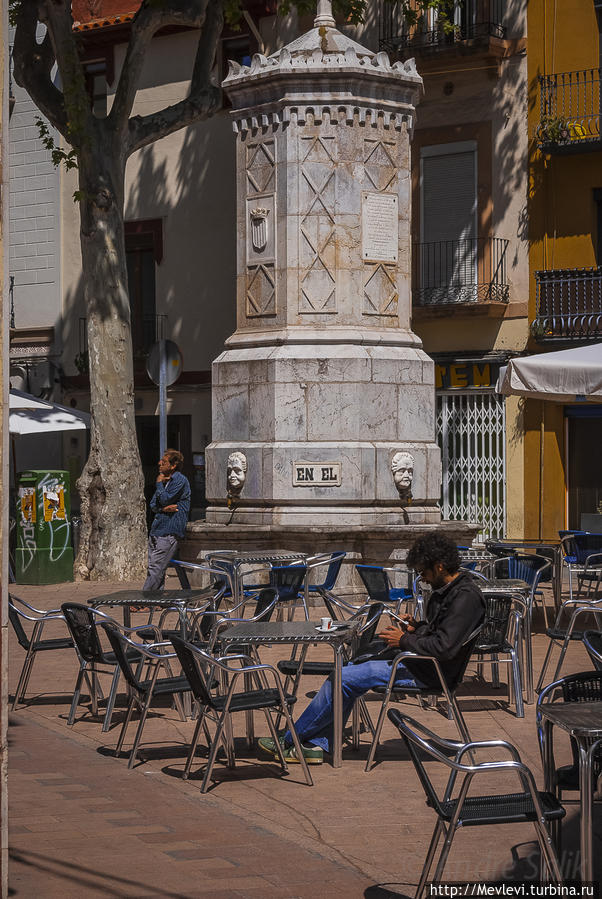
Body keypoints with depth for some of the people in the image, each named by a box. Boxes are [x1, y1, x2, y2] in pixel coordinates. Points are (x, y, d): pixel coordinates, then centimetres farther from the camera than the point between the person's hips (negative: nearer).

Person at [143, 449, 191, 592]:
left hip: (169, 532, -9)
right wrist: (163, 509, -8)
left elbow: (165, 499, -14)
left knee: (155, 569, -12)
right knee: (155, 570, 8)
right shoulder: (165, 480, 20)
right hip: (156, 531, 9)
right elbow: (153, 505, 14)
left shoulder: (180, 480, -7)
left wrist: (159, 484, 1)